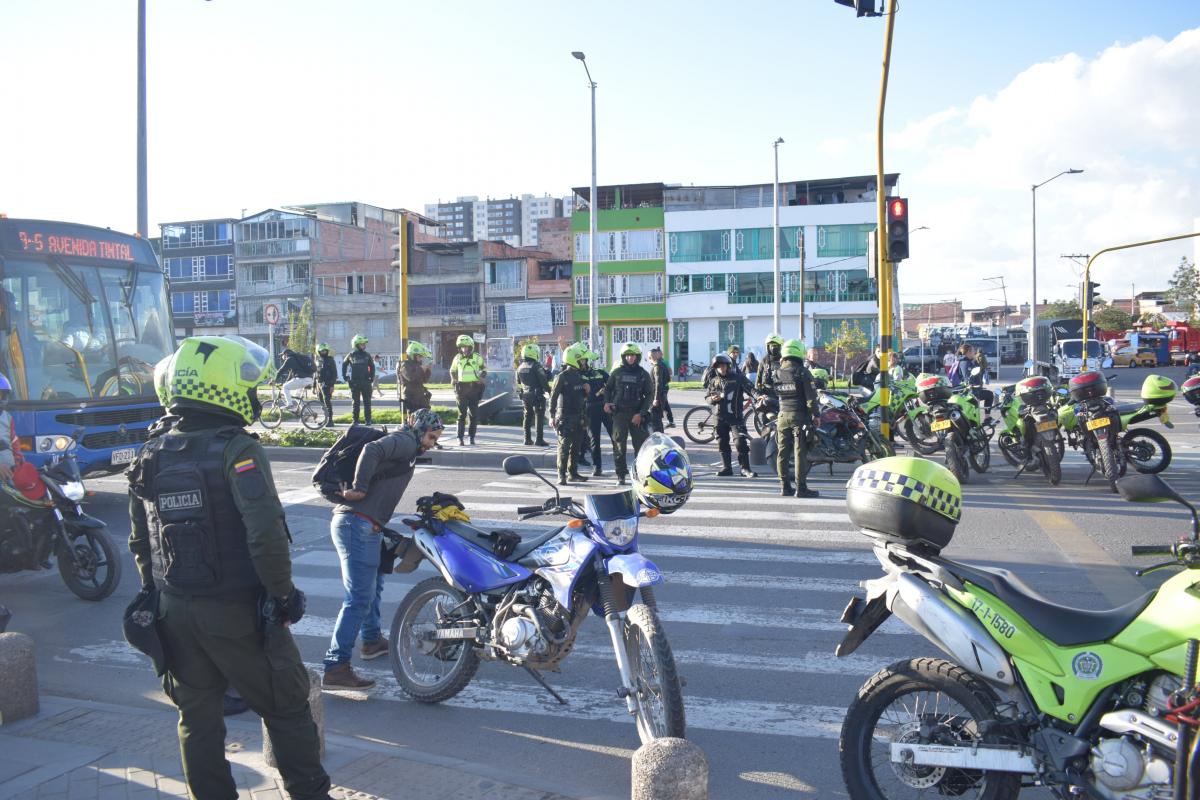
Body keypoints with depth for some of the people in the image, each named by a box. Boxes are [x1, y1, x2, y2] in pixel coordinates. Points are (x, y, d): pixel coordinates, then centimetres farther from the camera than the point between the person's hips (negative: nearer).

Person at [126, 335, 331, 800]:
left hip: (175, 611, 6)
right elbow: (266, 534, -26)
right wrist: (283, 592, -13)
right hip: (237, 612, -6)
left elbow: (140, 543, 12)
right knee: (285, 709, 10)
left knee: (197, 717, 18)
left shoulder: (151, 456, 4)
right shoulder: (236, 451, -18)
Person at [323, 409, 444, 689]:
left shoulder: (405, 447, 25)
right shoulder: (405, 441, -5)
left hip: (349, 522, 11)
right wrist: (359, 488, -20)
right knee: (359, 598, -11)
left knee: (373, 584, 28)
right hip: (359, 523, -11)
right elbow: (371, 450, -23)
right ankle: (336, 668, -12)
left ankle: (372, 640, 44)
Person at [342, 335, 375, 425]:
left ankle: (368, 420, 6)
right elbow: (344, 365, 13)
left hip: (366, 382, 1)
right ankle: (355, 420, 10)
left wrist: (371, 378, 3)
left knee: (367, 402, 1)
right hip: (354, 383, 0)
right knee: (356, 402, 5)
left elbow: (372, 367, 11)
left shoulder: (367, 355, 3)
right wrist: (345, 377, 8)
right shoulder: (351, 355, 2)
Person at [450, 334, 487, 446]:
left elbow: (484, 369, 16)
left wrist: (483, 377, -1)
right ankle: (460, 437, 2)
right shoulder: (457, 358, 5)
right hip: (461, 388, 0)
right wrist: (453, 379, 3)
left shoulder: (477, 357, 2)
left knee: (474, 414, 5)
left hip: (474, 388, 0)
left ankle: (472, 436, 16)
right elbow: (453, 370, 20)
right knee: (462, 414, -2)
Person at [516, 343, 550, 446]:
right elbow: (544, 381, -15)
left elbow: (519, 383, 16)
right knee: (539, 416, -2)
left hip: (525, 395, 7)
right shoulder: (536, 366, -14)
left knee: (527, 416, 15)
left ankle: (527, 439, 16)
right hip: (537, 395, -7)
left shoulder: (520, 368, 8)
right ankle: (539, 439, -5)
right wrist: (549, 390, -5)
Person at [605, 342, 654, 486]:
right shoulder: (617, 372, 7)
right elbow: (608, 389, 17)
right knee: (619, 445, 0)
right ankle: (621, 475, 6)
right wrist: (607, 402, -3)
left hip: (637, 414, 0)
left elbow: (649, 395, 2)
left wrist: (641, 413, -8)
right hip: (619, 413, 1)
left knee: (641, 444, -4)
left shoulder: (643, 374, 4)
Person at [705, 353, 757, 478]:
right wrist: (712, 399, -8)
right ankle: (726, 467, 18)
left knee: (742, 441, -11)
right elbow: (707, 397, 16)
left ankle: (745, 468, -5)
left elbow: (750, 388, -6)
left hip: (735, 415, -4)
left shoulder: (737, 378, 0)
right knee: (722, 443, 7)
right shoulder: (713, 381, 11)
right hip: (720, 416, 4)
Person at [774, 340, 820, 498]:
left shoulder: (777, 372, 7)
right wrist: (815, 414, -1)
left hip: (782, 415, 5)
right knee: (800, 452, -3)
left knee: (783, 451, 8)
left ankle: (785, 486, 13)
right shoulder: (802, 372, -8)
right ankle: (801, 487, -2)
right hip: (800, 415, -5)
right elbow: (811, 397, -11)